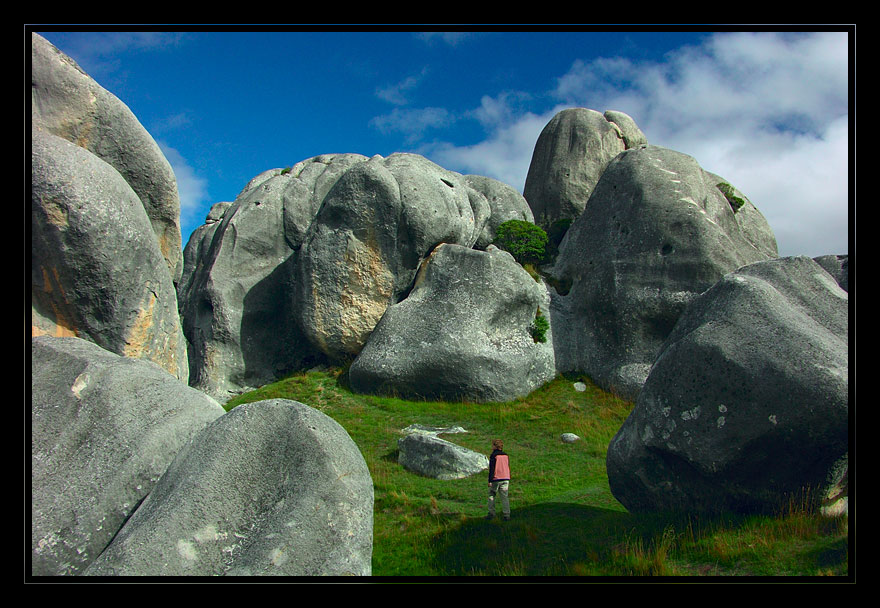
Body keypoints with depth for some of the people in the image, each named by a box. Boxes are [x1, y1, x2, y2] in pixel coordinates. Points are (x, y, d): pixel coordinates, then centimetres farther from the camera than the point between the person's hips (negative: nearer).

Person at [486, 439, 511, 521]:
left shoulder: (493, 456, -9)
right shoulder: (506, 455, 9)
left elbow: (491, 469, -12)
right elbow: (508, 468, 15)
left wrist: (490, 481, -10)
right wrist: (508, 480, 22)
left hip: (496, 479, -5)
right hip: (505, 479, 5)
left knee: (491, 496, 8)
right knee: (504, 497, 5)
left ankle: (491, 513, 5)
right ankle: (506, 515, 1)